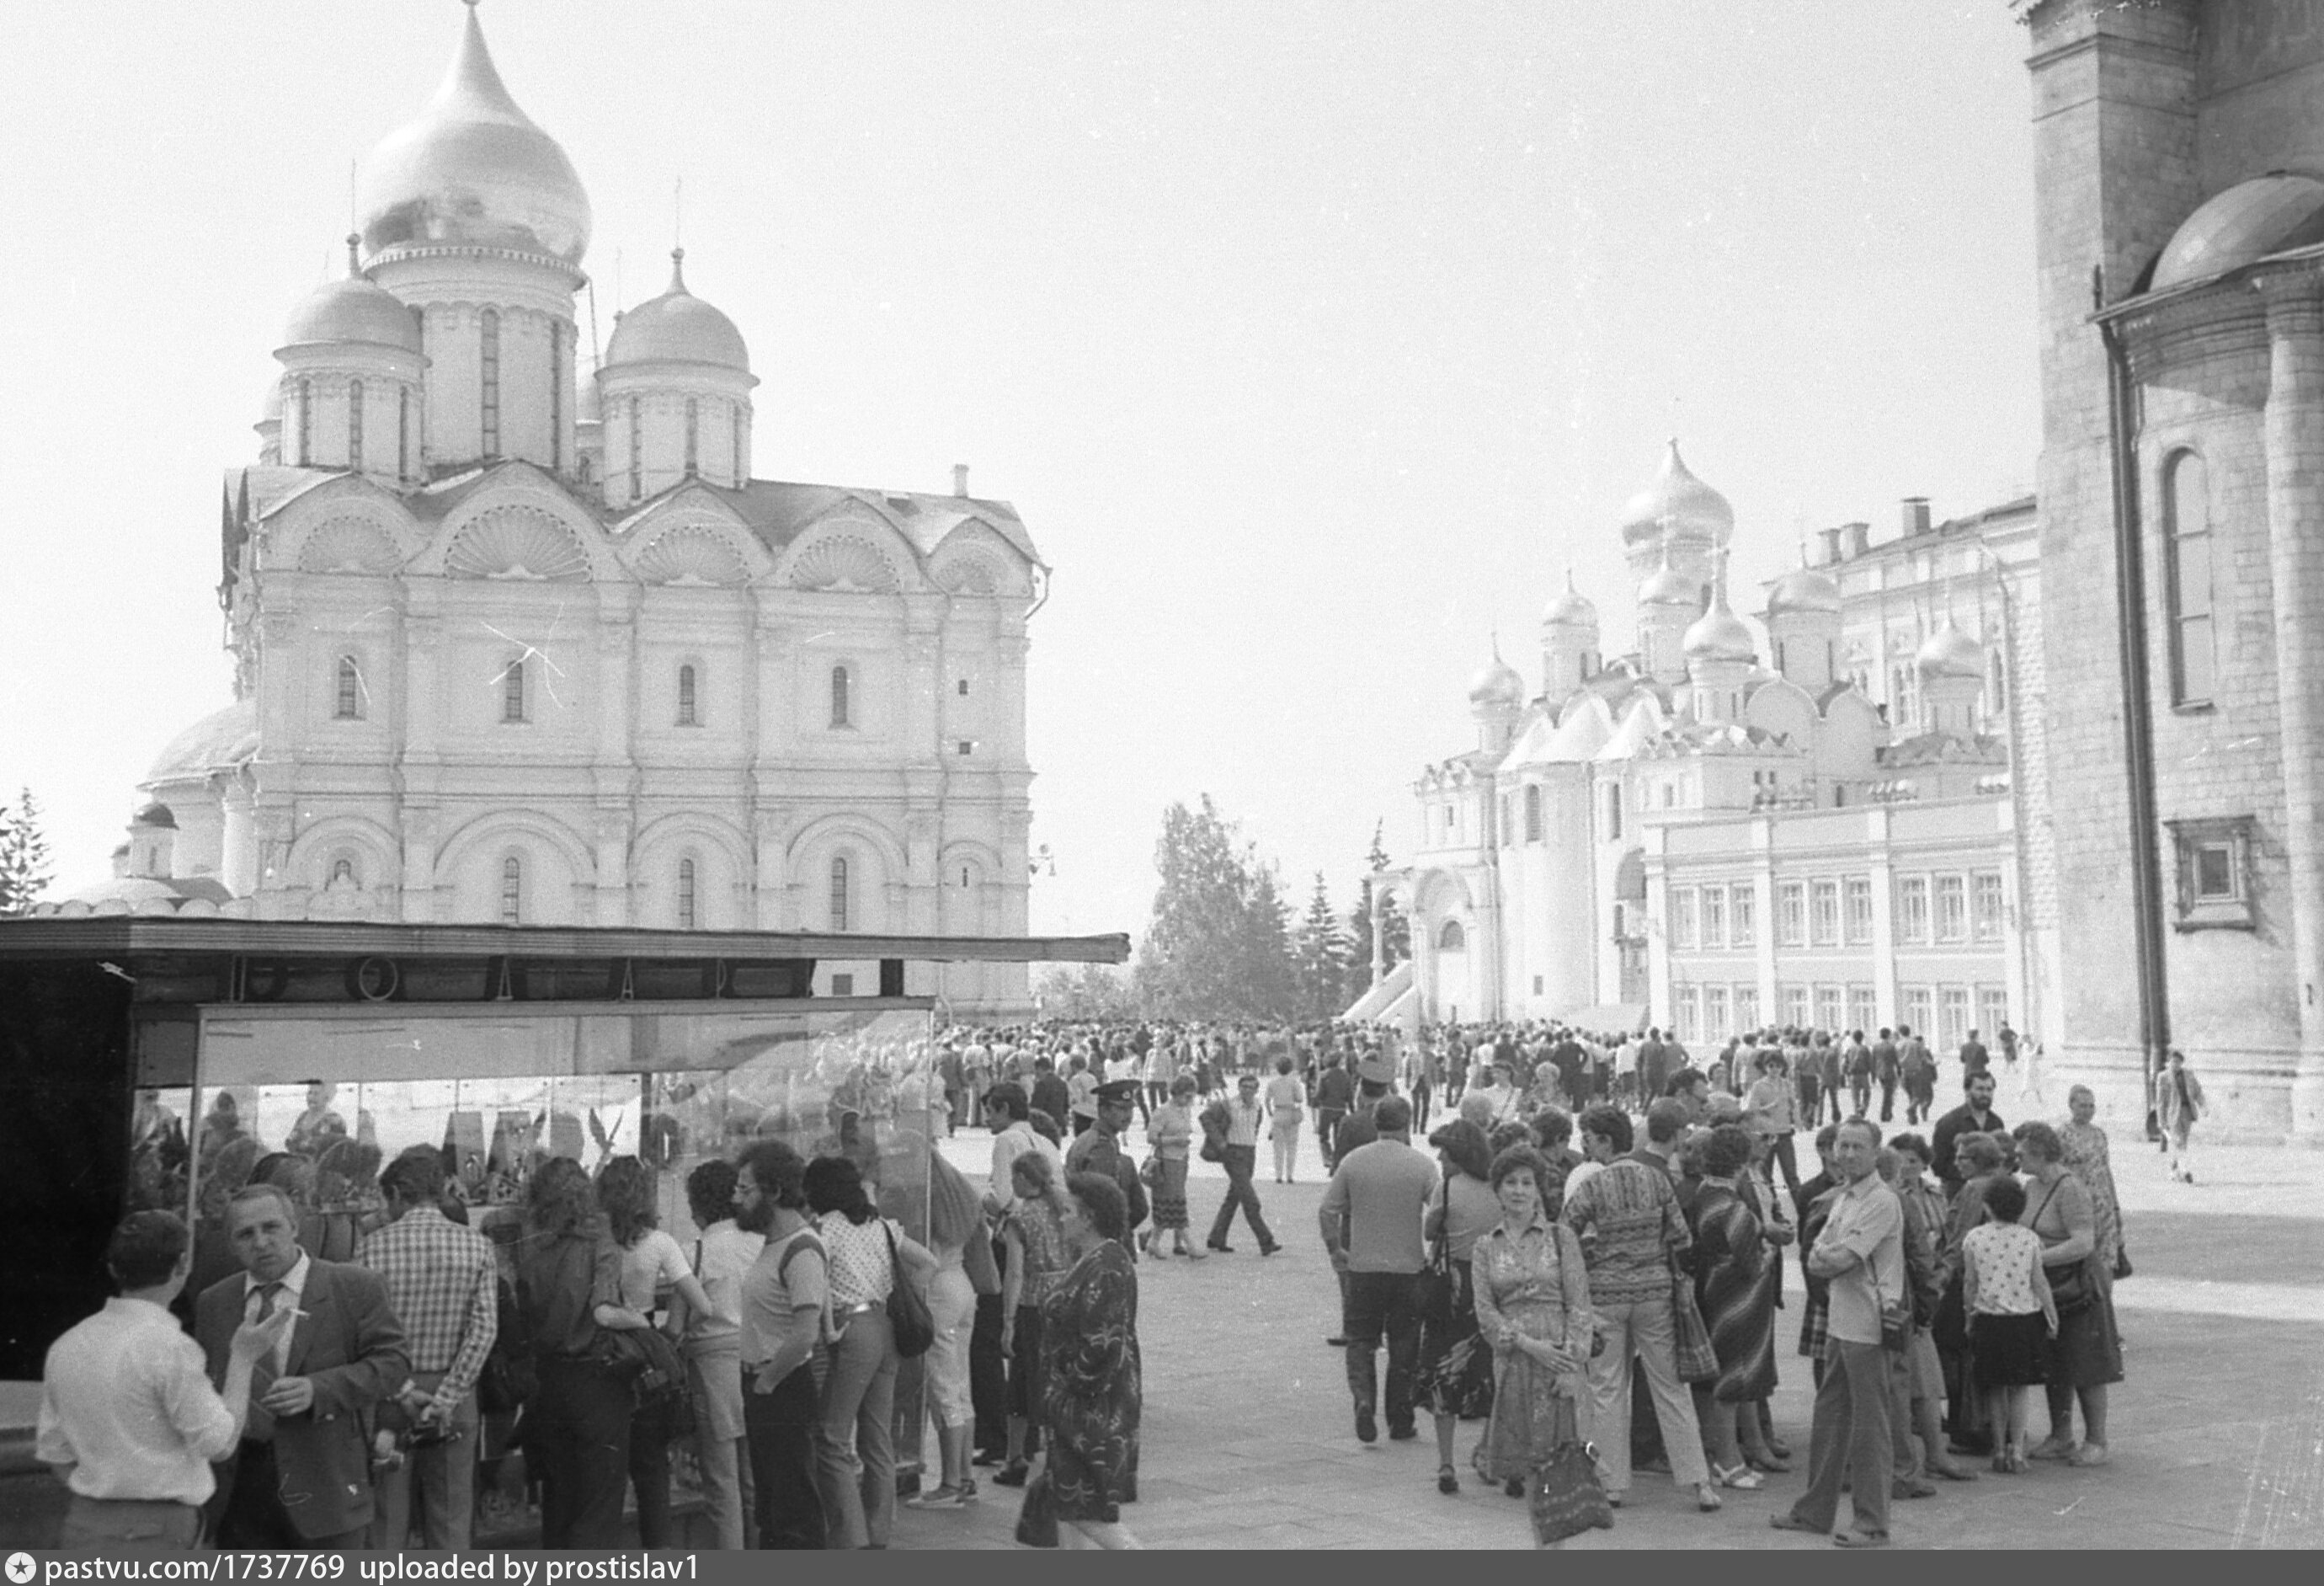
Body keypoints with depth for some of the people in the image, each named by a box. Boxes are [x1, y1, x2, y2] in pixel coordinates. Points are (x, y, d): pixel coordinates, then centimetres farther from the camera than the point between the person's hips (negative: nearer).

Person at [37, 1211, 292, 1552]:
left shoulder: (67, 1346, 5)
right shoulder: (171, 1348, -17)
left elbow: (54, 1450, 12)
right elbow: (220, 1443, -10)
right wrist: (244, 1358, -2)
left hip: (84, 1529, 8)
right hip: (153, 1536, -8)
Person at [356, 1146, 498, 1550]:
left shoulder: (374, 1245, -6)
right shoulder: (478, 1245, -2)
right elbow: (485, 1328, -9)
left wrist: (401, 1392, -9)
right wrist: (445, 1399, -10)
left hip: (388, 1397, -1)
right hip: (454, 1400, 1)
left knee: (385, 1530, 8)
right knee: (451, 1529, 9)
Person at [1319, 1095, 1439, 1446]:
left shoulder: (1352, 1161, -2)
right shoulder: (1422, 1165, -7)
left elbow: (1327, 1212, -1)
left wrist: (1335, 1247, 14)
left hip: (1363, 1268, 1)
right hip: (1408, 1269, -1)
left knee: (1360, 1340, 12)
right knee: (1404, 1349, 12)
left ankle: (1363, 1398, -11)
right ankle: (1400, 1423, 18)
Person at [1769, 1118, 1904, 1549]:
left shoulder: (1881, 1201, -15)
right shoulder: (1843, 1197, 14)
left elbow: (1842, 1259, -20)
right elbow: (1816, 1260, 11)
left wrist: (1824, 1256, -1)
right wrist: (1834, 1260, -8)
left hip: (1867, 1325, -9)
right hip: (1839, 1320, 9)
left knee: (1868, 1424, -2)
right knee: (1829, 1416, 16)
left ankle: (1872, 1522, 5)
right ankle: (1815, 1510, 26)